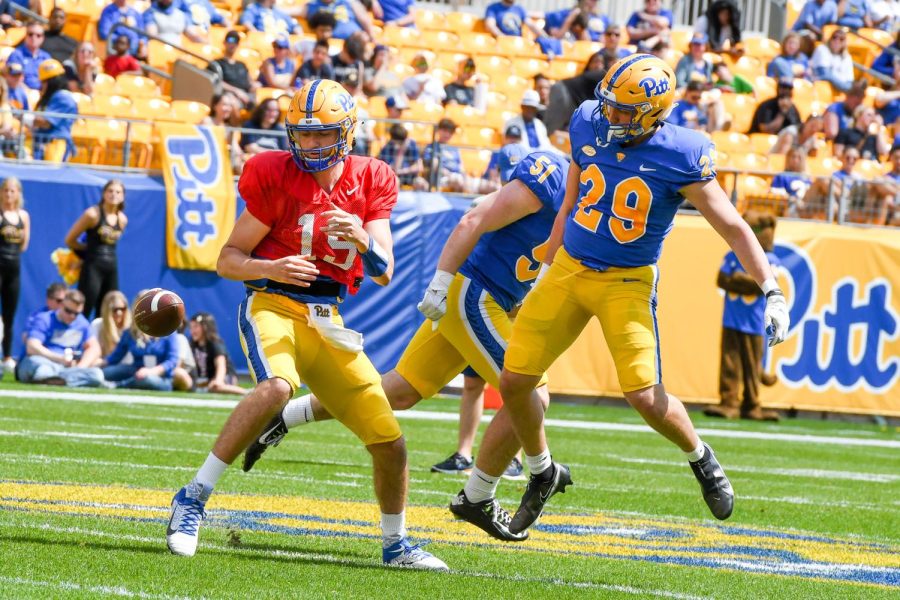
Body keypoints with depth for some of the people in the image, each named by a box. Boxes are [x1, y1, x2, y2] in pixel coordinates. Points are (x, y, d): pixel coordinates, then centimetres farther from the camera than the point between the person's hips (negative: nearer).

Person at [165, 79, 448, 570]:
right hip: (273, 305, -5)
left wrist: (363, 239, -21)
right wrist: (271, 268, -26)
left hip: (329, 322, 5)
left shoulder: (370, 182, 4)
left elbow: (384, 275, 1)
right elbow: (228, 260, -6)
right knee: (277, 386, -38)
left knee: (389, 441, 4)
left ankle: (395, 544, 29)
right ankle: (193, 499, -31)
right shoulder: (275, 177, -8)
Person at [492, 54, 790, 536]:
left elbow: (734, 229, -11)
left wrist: (772, 293, -18)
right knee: (514, 380, -1)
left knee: (645, 395, -16)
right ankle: (542, 474, 25)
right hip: (569, 269, 4)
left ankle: (700, 457, 16)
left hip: (627, 282, -4)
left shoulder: (679, 158, -16)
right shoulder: (589, 127, -2)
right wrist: (546, 272, 18)